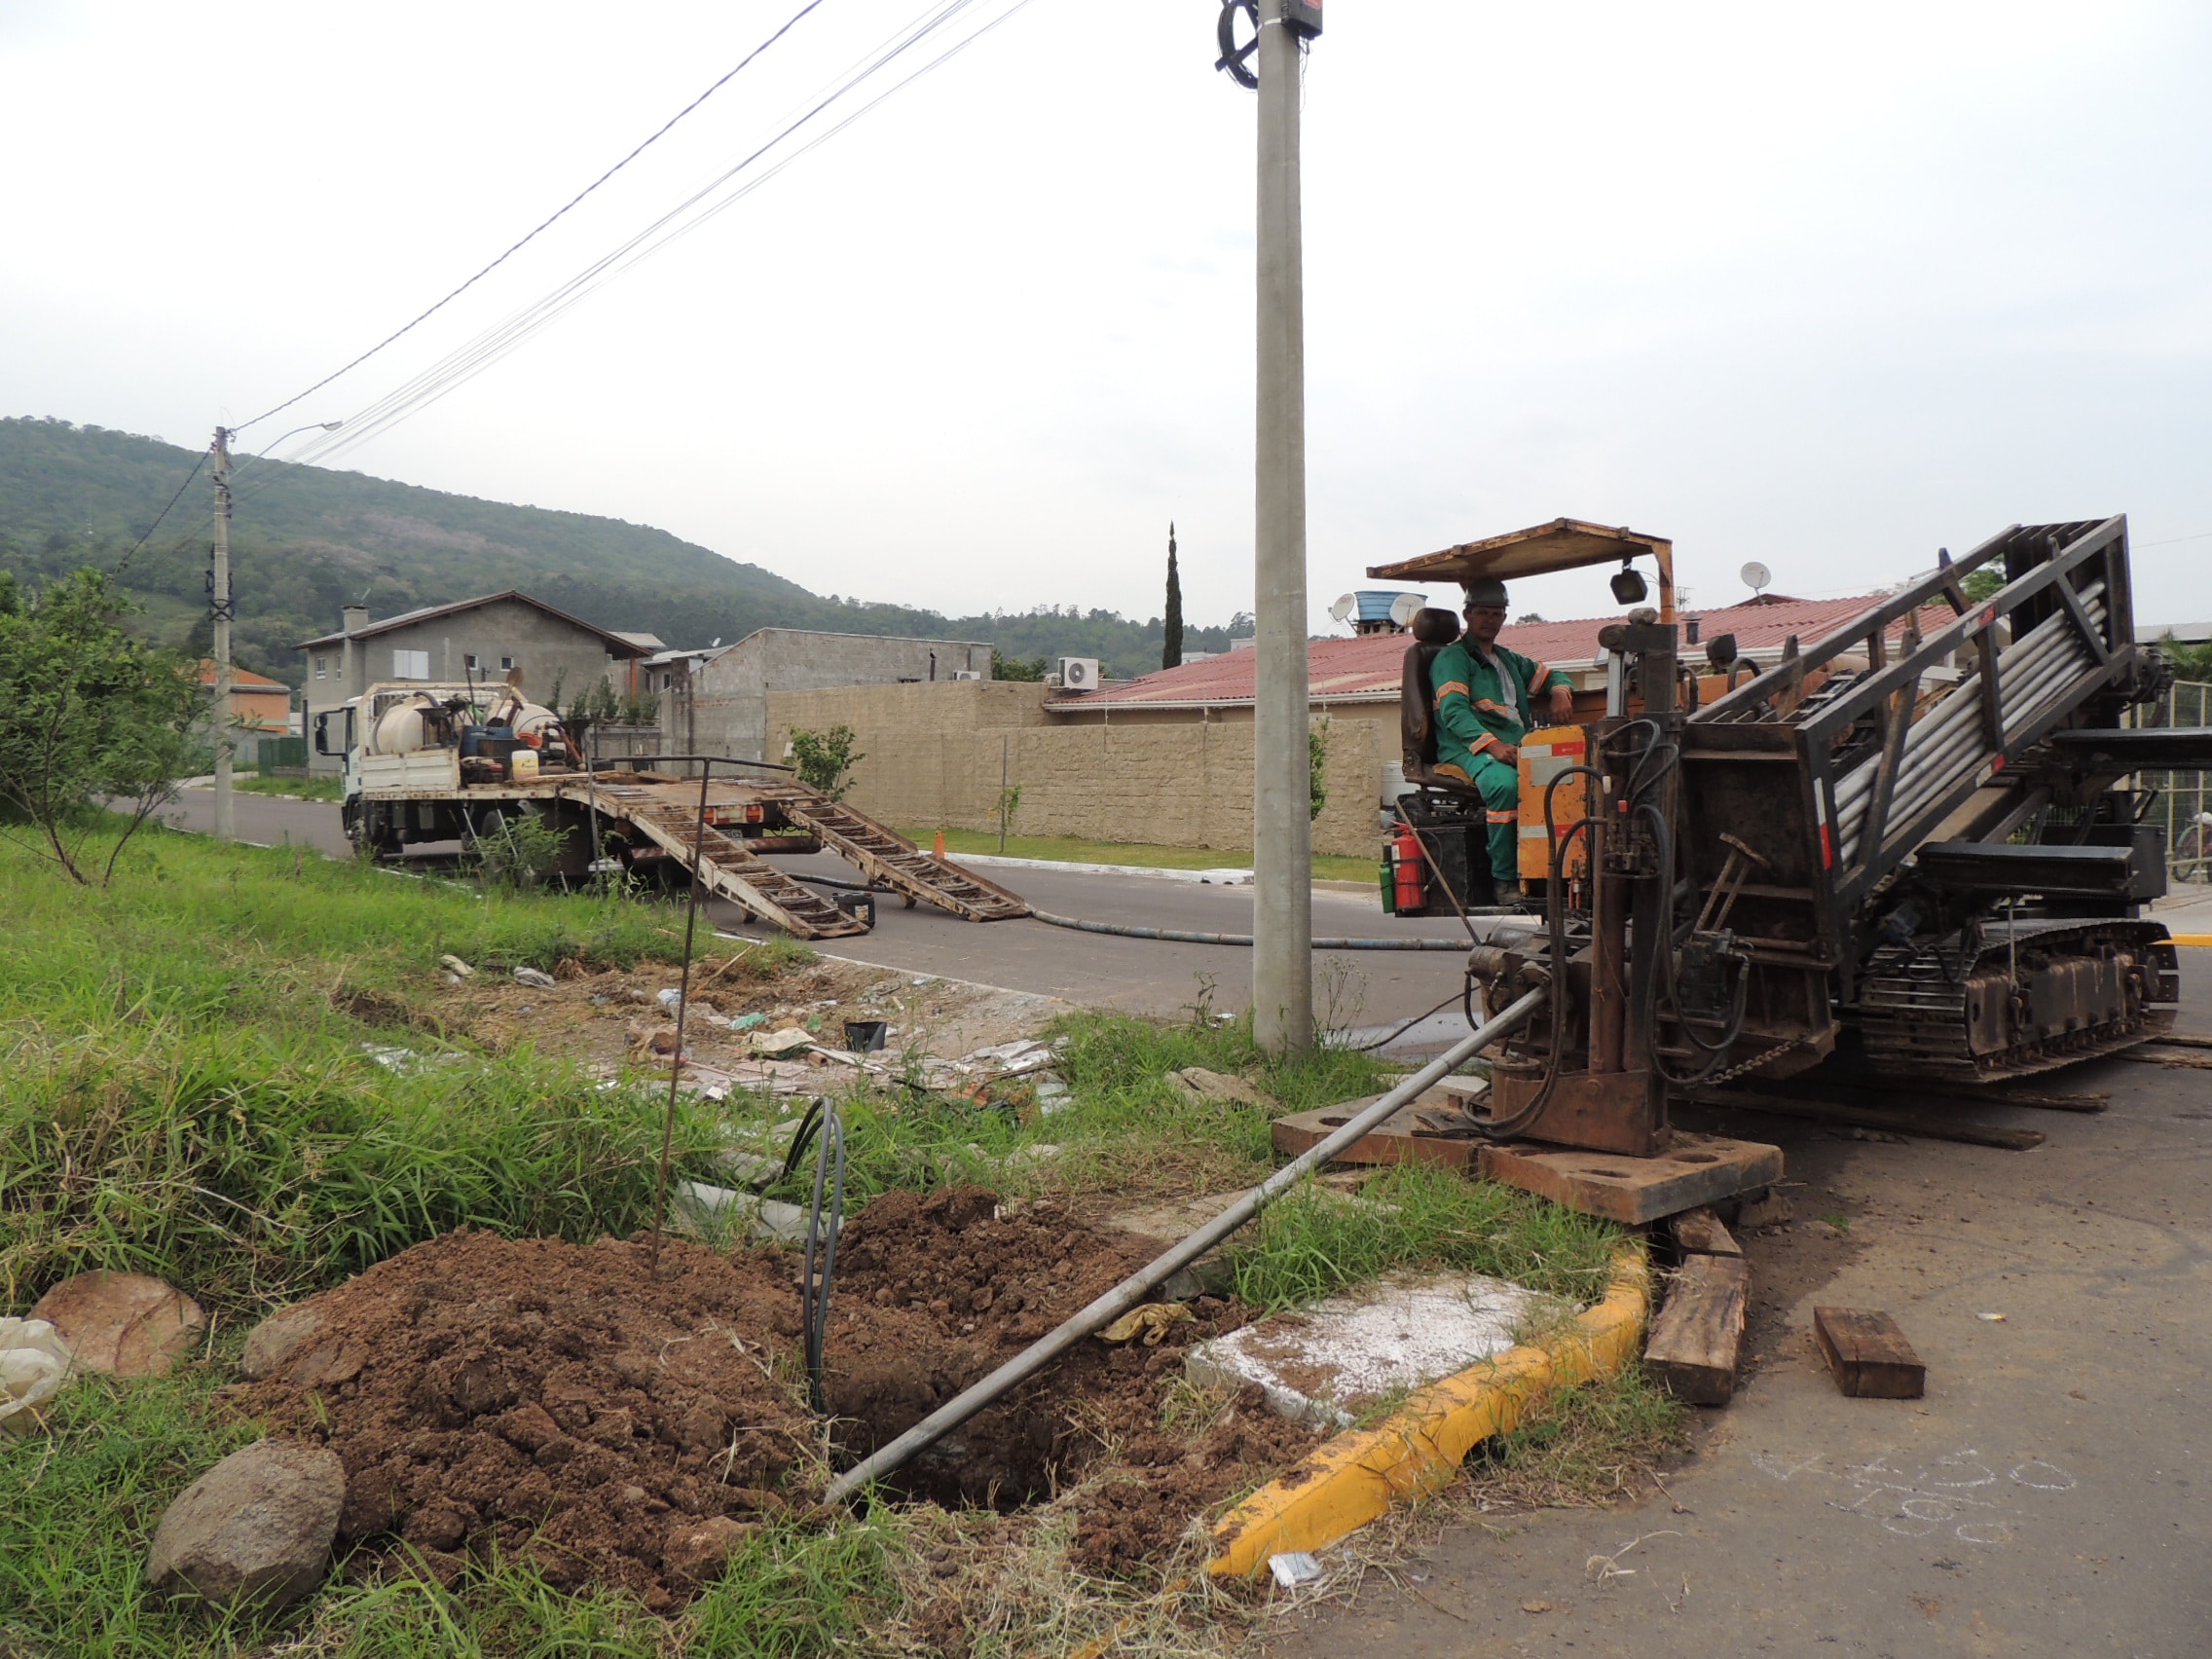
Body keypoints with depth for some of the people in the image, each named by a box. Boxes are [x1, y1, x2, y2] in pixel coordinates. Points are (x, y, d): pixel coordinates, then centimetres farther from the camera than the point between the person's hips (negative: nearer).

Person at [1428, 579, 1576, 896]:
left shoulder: (1510, 660, 29)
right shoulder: (1452, 658, 4)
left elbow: (1551, 674, 37)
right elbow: (1454, 711, -11)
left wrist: (1560, 692, 9)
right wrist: (1493, 746, -26)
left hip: (1519, 748, 7)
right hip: (1468, 749, -7)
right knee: (1506, 783, -39)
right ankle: (1505, 879, -31)